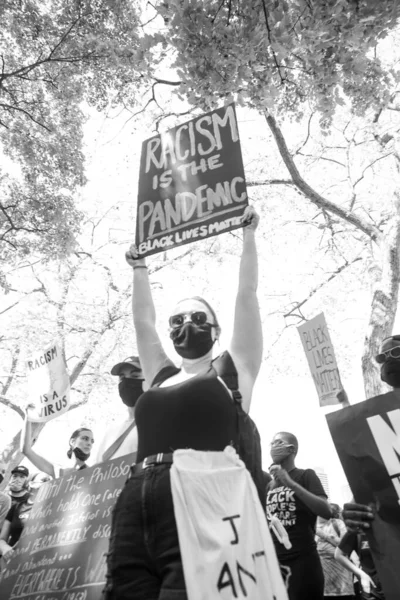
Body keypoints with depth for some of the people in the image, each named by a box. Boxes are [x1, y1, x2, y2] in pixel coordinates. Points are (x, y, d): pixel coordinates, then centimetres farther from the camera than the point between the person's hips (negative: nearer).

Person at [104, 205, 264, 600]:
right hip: (137, 501, 5)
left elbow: (247, 296, 13)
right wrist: (139, 269, 39)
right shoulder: (160, 376, 25)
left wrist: (248, 236, 18)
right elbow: (143, 321, 30)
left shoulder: (234, 368, 14)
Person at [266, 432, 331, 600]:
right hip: (274, 561, 5)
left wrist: (290, 483, -22)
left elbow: (326, 512, -17)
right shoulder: (269, 484, 13)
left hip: (303, 560, -5)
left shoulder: (306, 475, -2)